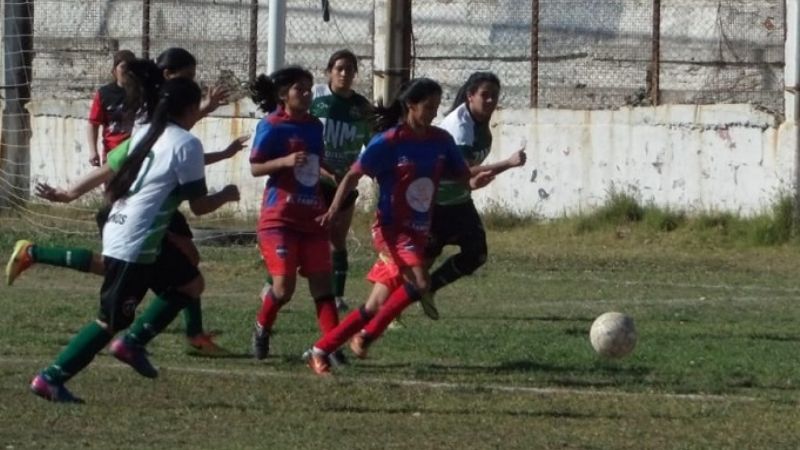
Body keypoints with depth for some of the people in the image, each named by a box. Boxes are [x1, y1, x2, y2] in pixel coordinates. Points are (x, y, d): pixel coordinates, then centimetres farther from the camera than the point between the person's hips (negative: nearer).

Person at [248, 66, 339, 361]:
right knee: (284, 285, -10)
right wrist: (286, 161, -24)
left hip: (311, 217, 6)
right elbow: (255, 167, -9)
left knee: (321, 282, -4)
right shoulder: (272, 126, -6)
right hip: (280, 217, -5)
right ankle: (262, 329, 17)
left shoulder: (314, 126, 12)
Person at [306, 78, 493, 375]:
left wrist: (472, 182, -12)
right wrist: (335, 208, -21)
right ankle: (366, 336, -9)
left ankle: (320, 351, 14)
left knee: (377, 306, 5)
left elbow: (458, 173, 12)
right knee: (418, 284, -27)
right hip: (391, 229, -6)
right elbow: (353, 175, -8)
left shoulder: (440, 141, 4)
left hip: (418, 233, 6)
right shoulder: (388, 143, -12)